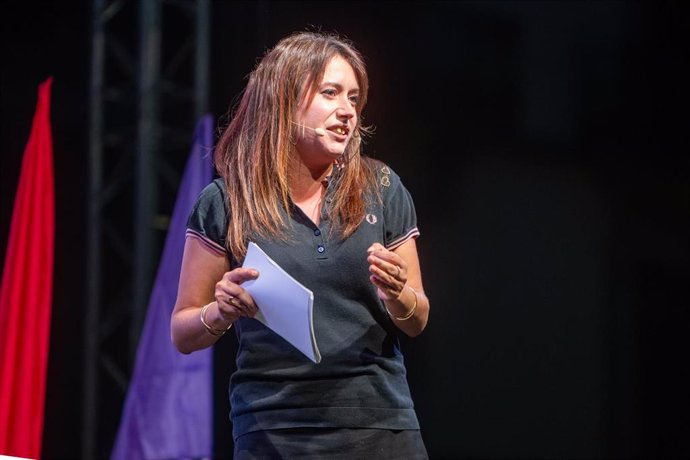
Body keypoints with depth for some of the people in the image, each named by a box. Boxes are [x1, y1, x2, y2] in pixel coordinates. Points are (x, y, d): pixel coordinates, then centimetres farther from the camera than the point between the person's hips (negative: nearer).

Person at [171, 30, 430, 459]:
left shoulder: (382, 189, 4)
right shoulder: (226, 201, -2)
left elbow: (417, 321, 10)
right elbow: (183, 334, 3)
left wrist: (396, 295, -11)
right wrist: (222, 312, -17)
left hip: (379, 424, 2)